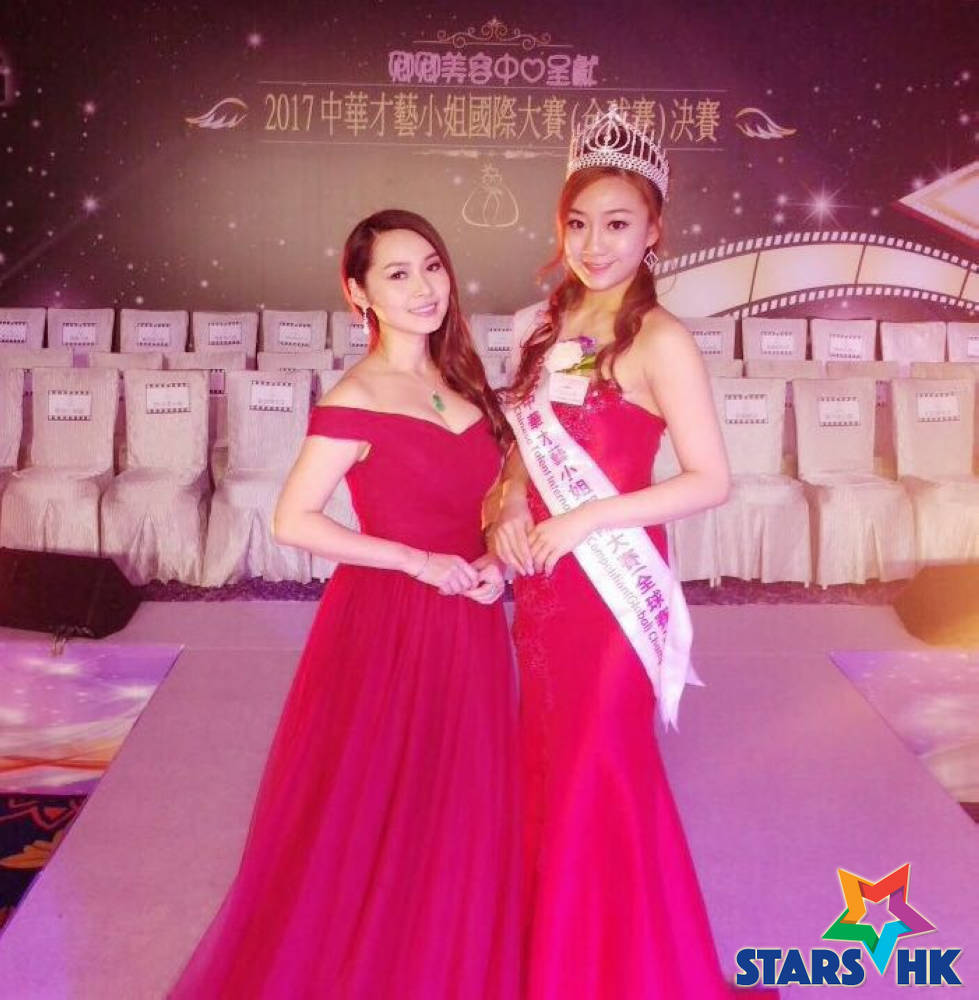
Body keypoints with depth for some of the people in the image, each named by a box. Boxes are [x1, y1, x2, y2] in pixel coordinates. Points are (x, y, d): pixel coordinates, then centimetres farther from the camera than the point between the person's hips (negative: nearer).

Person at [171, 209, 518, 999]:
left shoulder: (462, 383, 7)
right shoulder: (356, 401, -13)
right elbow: (293, 520, -17)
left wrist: (493, 559, -4)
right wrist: (420, 562, -17)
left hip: (464, 626, 7)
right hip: (387, 627, -7)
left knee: (460, 819, 17)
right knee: (375, 820, 5)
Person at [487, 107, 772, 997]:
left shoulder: (659, 339, -12)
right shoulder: (550, 325, 8)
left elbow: (711, 480, -15)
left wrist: (589, 519, -19)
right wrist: (510, 504, -5)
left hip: (613, 581, -6)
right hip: (544, 581, 7)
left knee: (601, 777, 5)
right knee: (546, 769, 16)